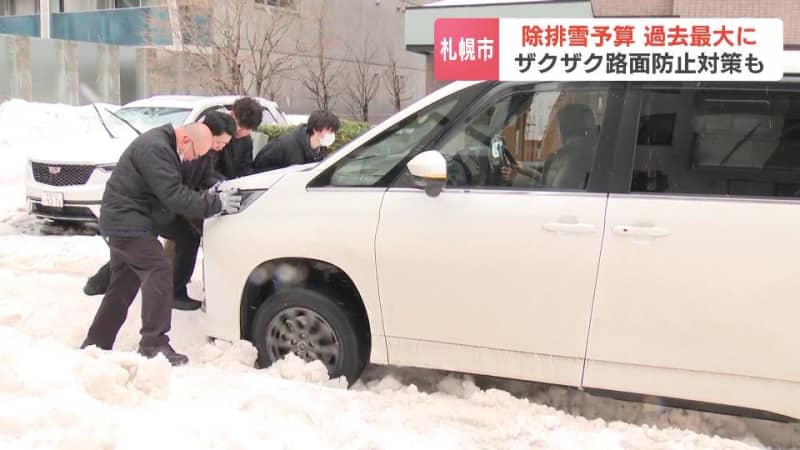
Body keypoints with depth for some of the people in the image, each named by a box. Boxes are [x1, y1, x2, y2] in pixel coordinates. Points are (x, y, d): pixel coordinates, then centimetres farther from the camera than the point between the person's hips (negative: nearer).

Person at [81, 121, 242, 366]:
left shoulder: (162, 144, 11)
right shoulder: (155, 148, -22)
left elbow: (173, 191, 16)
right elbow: (174, 196, -26)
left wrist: (206, 196, 2)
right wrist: (215, 204, -23)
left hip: (124, 221, 11)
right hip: (127, 221, -11)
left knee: (123, 285, 15)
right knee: (158, 271, -16)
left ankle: (95, 344, 23)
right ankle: (154, 344, -15)